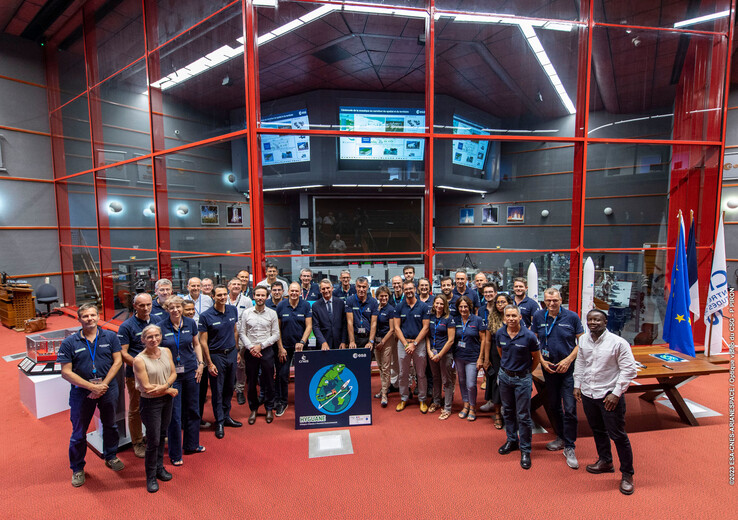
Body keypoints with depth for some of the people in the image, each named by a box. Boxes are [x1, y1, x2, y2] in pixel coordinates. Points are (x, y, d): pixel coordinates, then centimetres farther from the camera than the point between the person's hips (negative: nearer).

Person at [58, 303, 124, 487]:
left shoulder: (110, 337, -3)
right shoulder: (69, 343, -7)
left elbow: (117, 361, -5)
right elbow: (66, 373, -10)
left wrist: (104, 384, -14)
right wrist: (92, 387, -17)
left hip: (108, 390, 1)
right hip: (81, 392, -1)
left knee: (110, 425, 18)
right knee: (79, 433, 11)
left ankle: (111, 457, 40)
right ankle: (77, 469, 33)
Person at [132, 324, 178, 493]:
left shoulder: (166, 351, -2)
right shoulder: (139, 360, -19)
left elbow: (173, 373, 1)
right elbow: (147, 387, -19)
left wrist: (164, 386, -18)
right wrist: (170, 390, -12)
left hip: (167, 400, 5)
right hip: (150, 403, -5)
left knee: (162, 435, 19)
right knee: (153, 440, 4)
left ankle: (160, 468, 37)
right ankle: (151, 477, 24)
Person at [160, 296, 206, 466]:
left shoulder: (190, 323, -2)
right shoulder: (161, 327, -9)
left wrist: (201, 363, 2)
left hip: (191, 371, 3)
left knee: (193, 409, 15)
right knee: (174, 415, 3)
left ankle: (191, 445, 35)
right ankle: (175, 454, 21)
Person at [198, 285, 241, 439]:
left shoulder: (233, 310, 1)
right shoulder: (206, 316, -12)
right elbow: (203, 341, -10)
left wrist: (235, 351, 11)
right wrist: (209, 363, -12)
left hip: (231, 354, 4)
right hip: (216, 355, -4)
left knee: (229, 388, 15)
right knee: (217, 390, 5)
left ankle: (226, 416, 31)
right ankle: (219, 422, 20)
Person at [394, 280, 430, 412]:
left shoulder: (423, 307, -2)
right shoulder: (399, 307, 3)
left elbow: (425, 327, -5)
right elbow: (397, 327, 1)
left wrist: (414, 344, -10)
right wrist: (406, 344, -8)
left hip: (419, 343, -2)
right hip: (403, 343, 2)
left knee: (421, 374, 6)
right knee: (403, 373, 10)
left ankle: (422, 400, 22)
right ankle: (404, 399, 25)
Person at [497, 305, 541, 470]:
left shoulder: (529, 336, -17)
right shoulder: (499, 334, -5)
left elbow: (536, 358, -2)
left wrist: (526, 372, 6)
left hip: (522, 378, -4)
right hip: (505, 376, 4)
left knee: (523, 416, 1)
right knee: (507, 411, 17)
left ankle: (525, 450, 15)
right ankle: (512, 440, 35)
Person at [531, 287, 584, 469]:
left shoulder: (572, 317, -7)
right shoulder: (538, 316, -1)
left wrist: (568, 360, -13)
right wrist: (542, 360, -5)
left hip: (568, 368, -3)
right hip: (548, 368, 3)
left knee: (569, 408, -4)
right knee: (553, 406, 15)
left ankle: (569, 447, 10)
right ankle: (561, 437, 35)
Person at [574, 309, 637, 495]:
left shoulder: (618, 342, -14)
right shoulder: (583, 340, 2)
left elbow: (629, 369, -12)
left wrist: (616, 393, -15)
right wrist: (577, 385, 11)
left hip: (609, 395, -5)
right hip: (588, 394, 5)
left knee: (618, 435, 2)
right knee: (597, 431, 20)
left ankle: (627, 474, 21)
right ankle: (605, 461, 40)